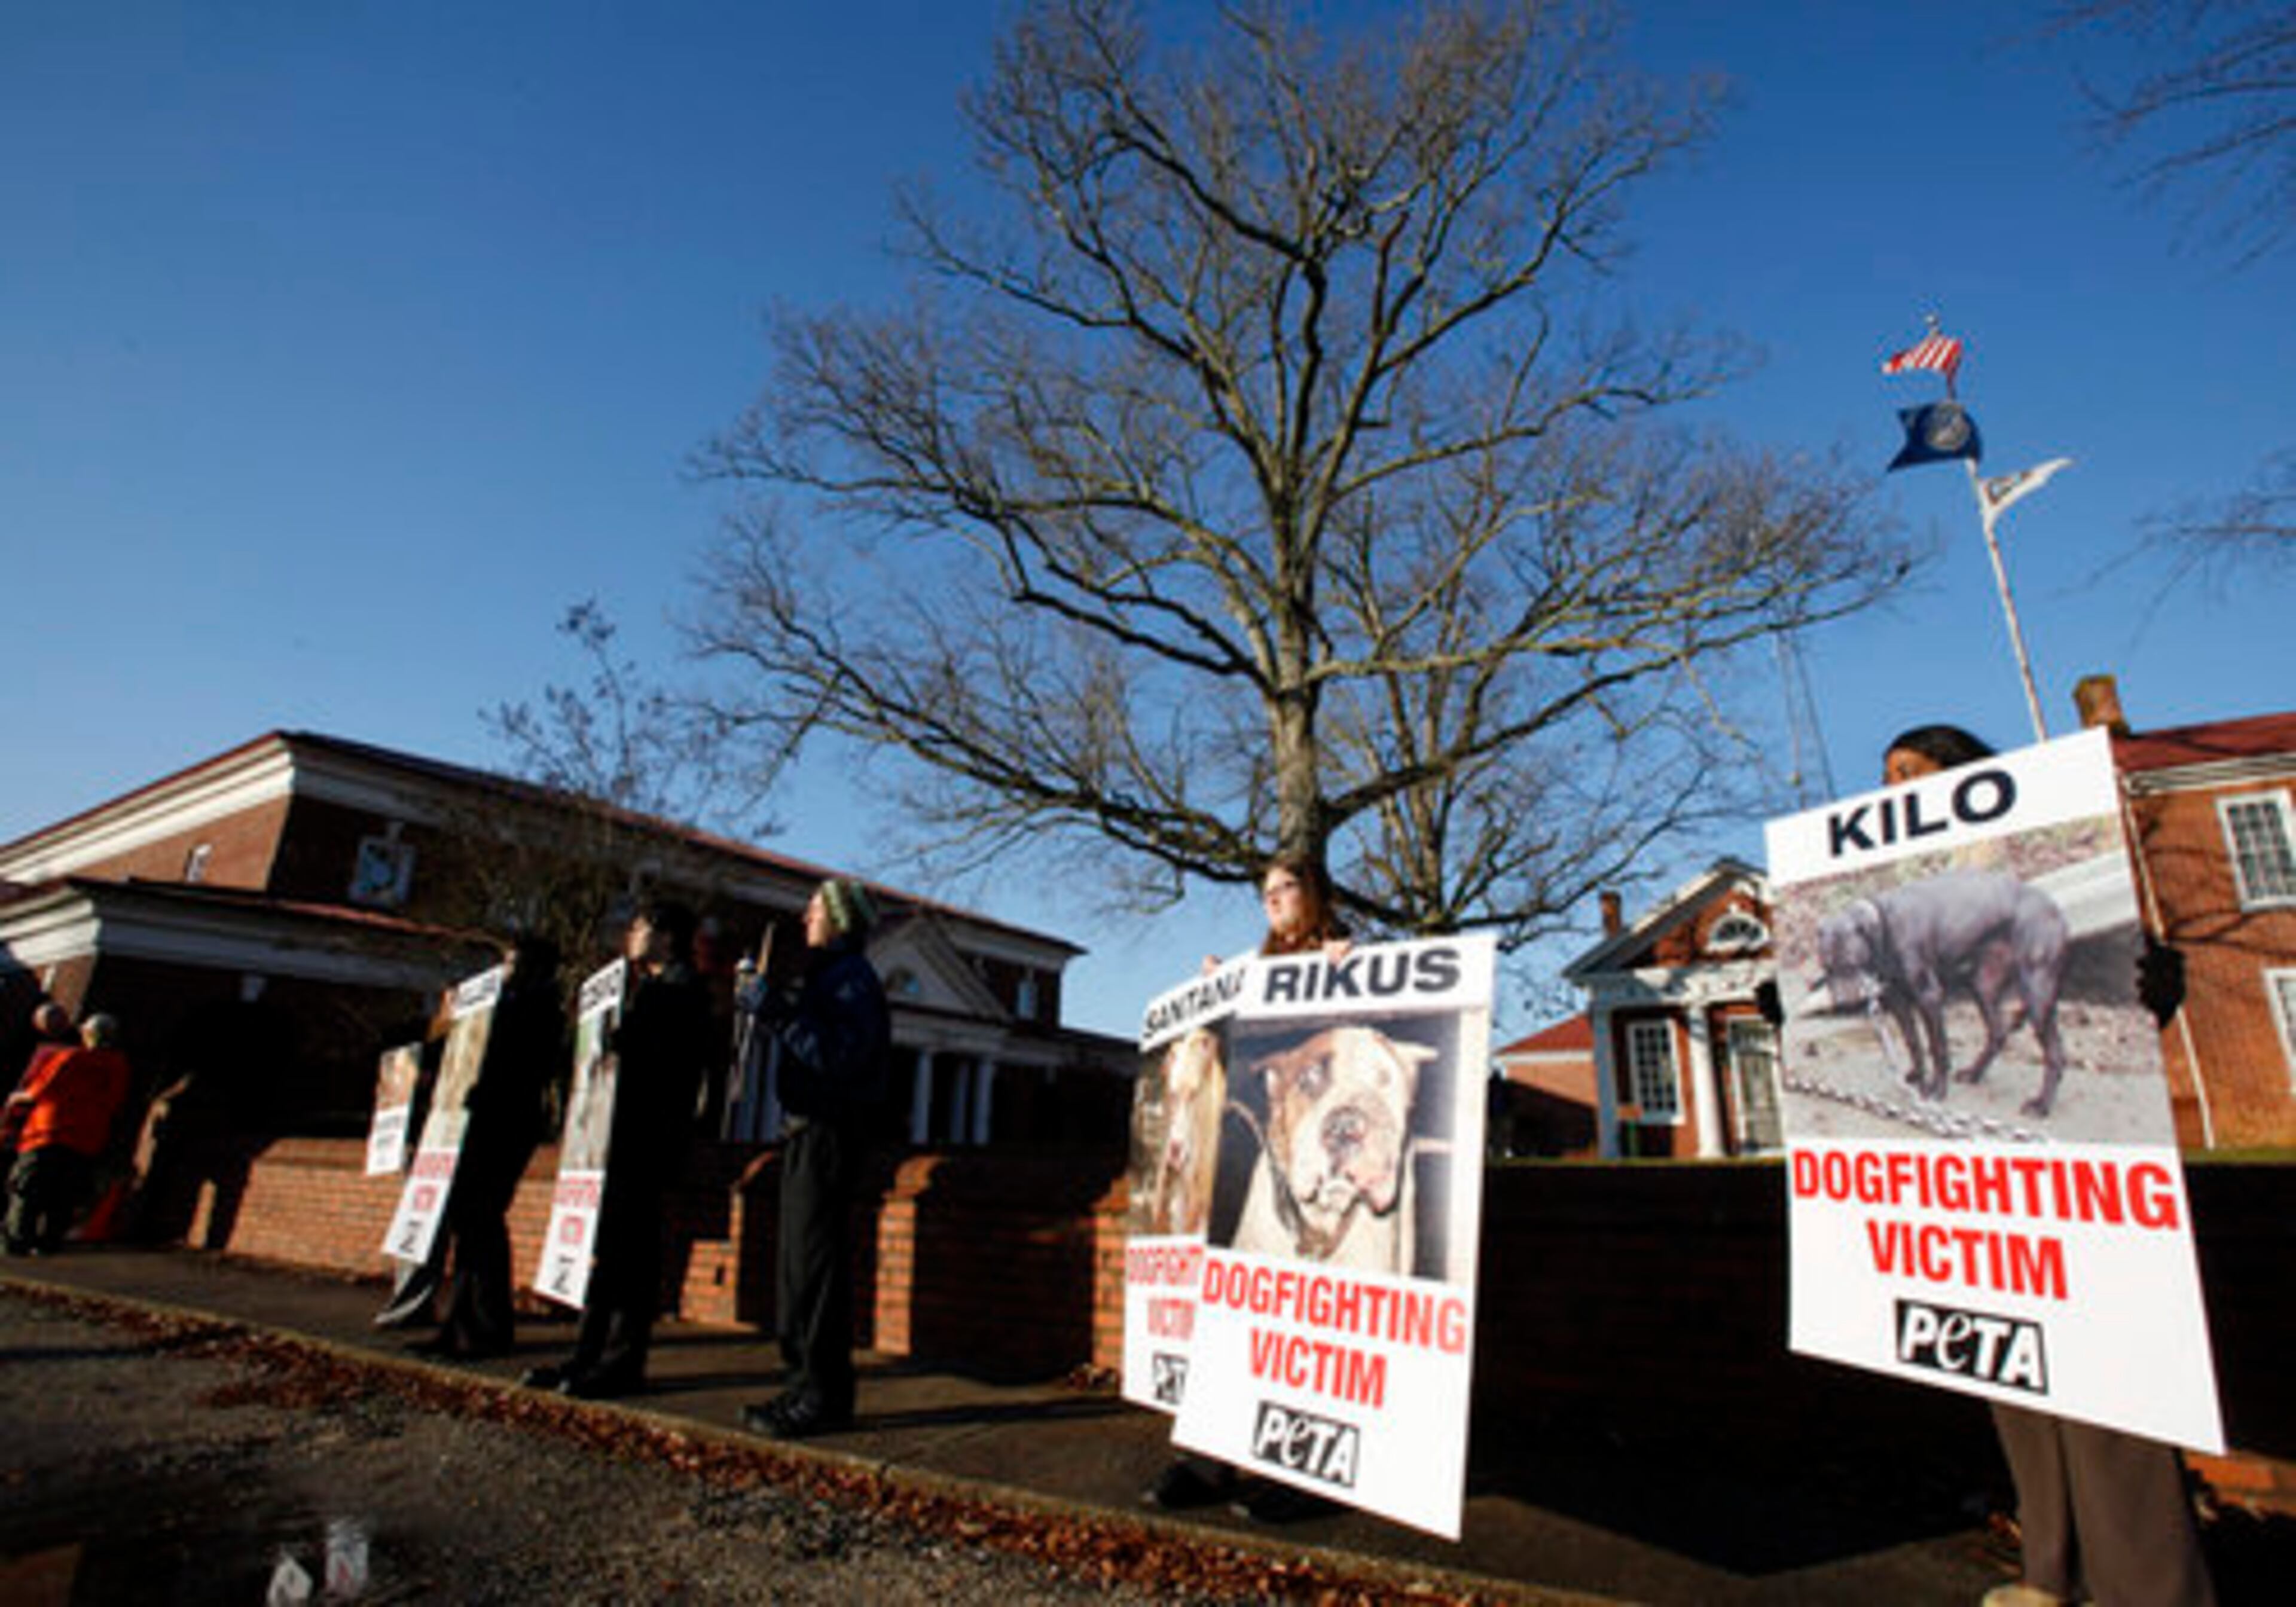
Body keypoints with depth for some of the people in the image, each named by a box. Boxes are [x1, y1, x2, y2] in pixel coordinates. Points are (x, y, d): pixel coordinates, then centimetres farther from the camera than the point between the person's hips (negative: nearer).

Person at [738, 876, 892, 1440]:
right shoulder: (823, 976, 20)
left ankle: (826, 1395, -3)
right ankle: (807, 1383, 21)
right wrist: (766, 1013, 9)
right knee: (797, 1261, 13)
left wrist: (777, 1013, -23)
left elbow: (837, 1057, -23)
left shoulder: (853, 979, -10)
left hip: (831, 1133, -10)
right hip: (806, 1130, 10)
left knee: (816, 1261, -9)